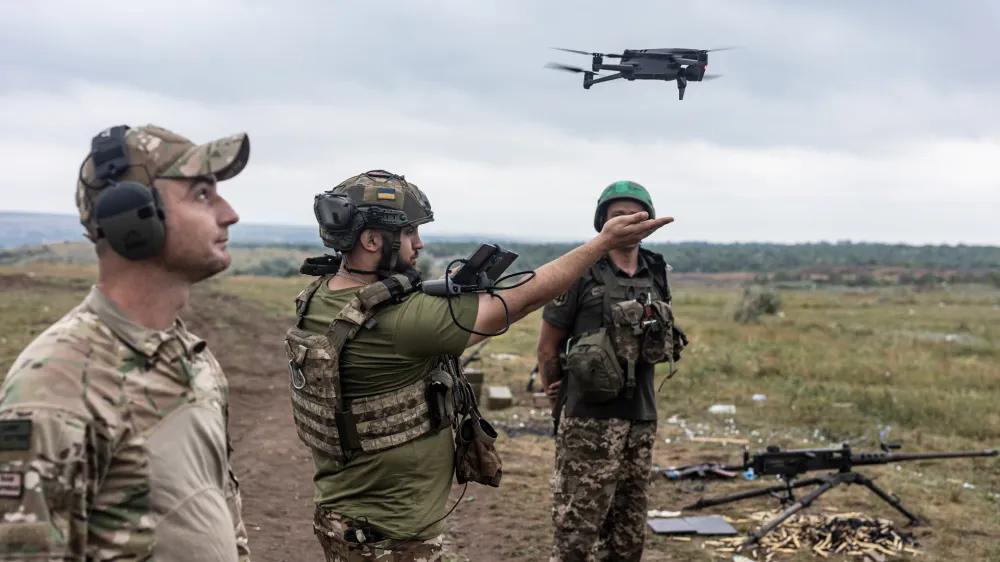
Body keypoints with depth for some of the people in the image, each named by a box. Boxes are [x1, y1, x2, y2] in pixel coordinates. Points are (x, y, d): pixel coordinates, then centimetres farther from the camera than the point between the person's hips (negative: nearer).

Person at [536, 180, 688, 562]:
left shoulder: (656, 276, 8)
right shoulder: (580, 273, -8)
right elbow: (547, 346, -3)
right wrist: (558, 401, 7)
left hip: (642, 420, 6)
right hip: (591, 420, -6)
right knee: (577, 530, -3)